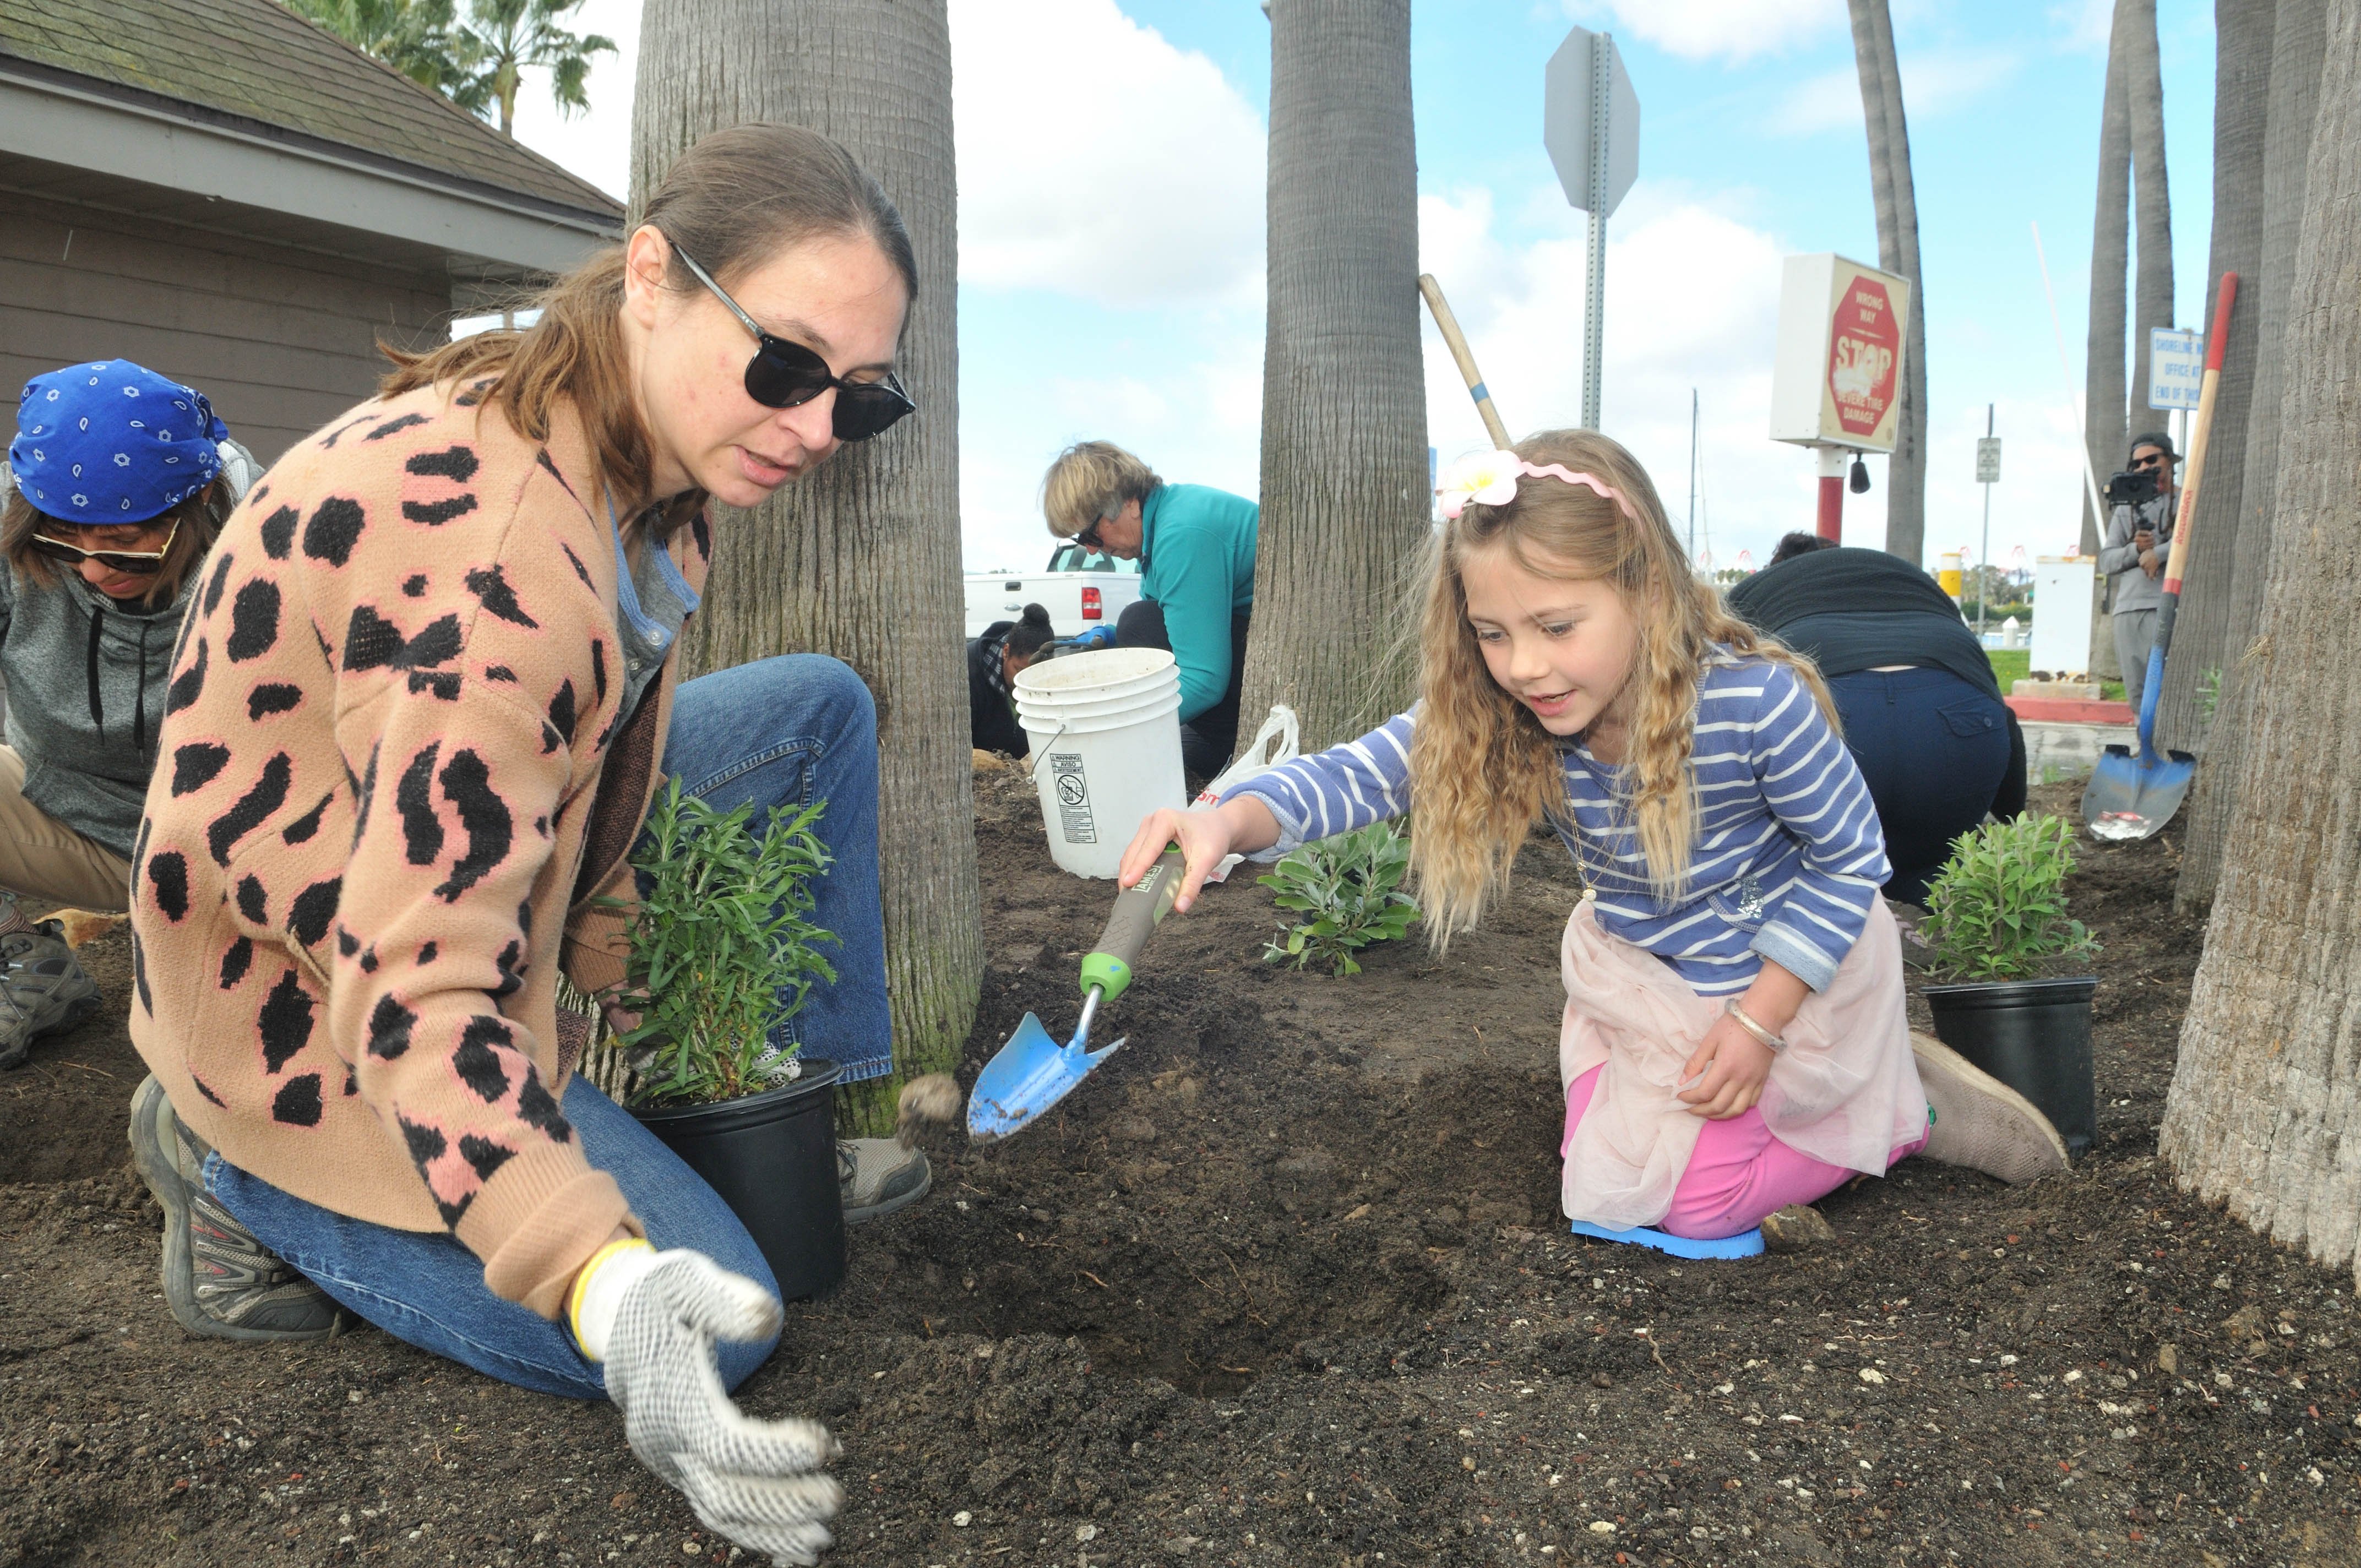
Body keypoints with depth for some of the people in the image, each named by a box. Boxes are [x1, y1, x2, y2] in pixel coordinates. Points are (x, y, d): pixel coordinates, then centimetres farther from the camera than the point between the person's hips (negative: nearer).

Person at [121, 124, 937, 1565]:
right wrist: (611, 1293, -50)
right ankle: (244, 1177, 0)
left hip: (445, 834, 9)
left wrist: (609, 962, 8)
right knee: (722, 1326, -12)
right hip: (307, 997, -9)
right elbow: (417, 986, -39)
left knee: (820, 705, 5)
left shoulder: (637, 453, -6)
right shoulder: (499, 560, -36)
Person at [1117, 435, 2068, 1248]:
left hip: (1783, 969, -5)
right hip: (1636, 969, 5)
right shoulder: (1499, 720, -24)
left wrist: (1760, 1020, -22)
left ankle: (1910, 1106, 19)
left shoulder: (1755, 702, -35)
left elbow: (1850, 856, -20)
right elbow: (1363, 773, -34)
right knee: (1606, 1173, 16)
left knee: (1689, 1199, -2)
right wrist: (1231, 821, -56)